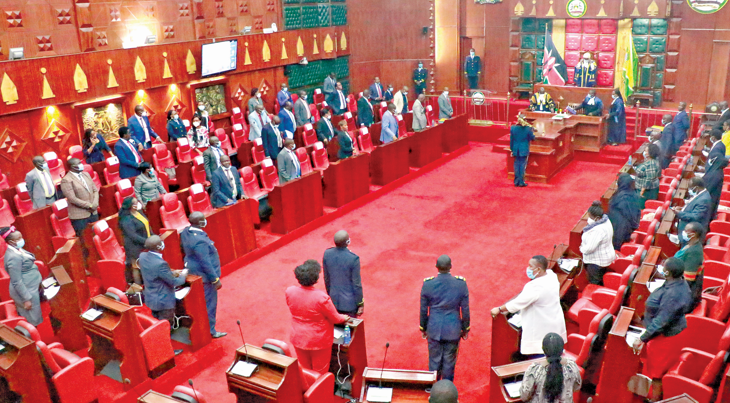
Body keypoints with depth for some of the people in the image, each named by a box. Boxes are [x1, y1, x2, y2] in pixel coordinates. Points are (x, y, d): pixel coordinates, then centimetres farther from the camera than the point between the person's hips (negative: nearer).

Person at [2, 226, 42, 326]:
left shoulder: (17, 249, 0)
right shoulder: (14, 257, -28)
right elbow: (17, 282, -26)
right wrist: (26, 299, -22)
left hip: (31, 287, 9)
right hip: (25, 291, -9)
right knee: (33, 321, 5)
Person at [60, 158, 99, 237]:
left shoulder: (86, 174, 11)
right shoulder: (66, 180, -11)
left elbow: (95, 190, 11)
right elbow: (72, 199, -17)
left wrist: (95, 204, -6)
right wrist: (90, 206, -15)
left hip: (93, 213, 6)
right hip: (79, 216, -6)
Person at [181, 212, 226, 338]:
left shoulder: (185, 232, -6)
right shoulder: (199, 241, -33)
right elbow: (205, 262, -27)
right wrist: (216, 279, -18)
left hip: (193, 270, 10)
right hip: (204, 275, -10)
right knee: (209, 303, 6)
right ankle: (210, 331, 20)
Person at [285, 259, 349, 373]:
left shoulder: (289, 292, -17)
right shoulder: (321, 297, -31)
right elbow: (335, 319, -16)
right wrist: (344, 318, 6)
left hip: (298, 339, 4)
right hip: (319, 341, -4)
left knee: (304, 369, 25)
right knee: (320, 372, 19)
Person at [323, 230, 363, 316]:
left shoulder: (327, 254, -11)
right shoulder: (353, 258, -25)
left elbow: (326, 278, 2)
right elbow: (357, 284, -17)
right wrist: (360, 304, -4)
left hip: (334, 300, 5)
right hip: (349, 302, -5)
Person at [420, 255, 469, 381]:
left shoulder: (428, 284, -12)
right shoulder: (461, 283, -12)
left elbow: (423, 309, -3)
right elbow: (465, 309, -4)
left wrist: (423, 328, 11)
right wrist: (466, 328, 10)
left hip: (434, 329, 0)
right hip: (453, 330, 0)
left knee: (434, 361, 14)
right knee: (449, 362, 13)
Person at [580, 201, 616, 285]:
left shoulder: (598, 230, -33)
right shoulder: (606, 221, -1)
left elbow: (589, 248, -29)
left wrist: (582, 248, -9)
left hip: (597, 261, -10)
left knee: (595, 284, 6)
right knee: (601, 282, 23)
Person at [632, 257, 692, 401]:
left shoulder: (672, 295, -37)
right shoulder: (681, 283, -7)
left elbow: (661, 322, -32)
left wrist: (642, 339, -23)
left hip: (664, 337, -9)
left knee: (657, 370, 12)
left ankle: (655, 399, 31)